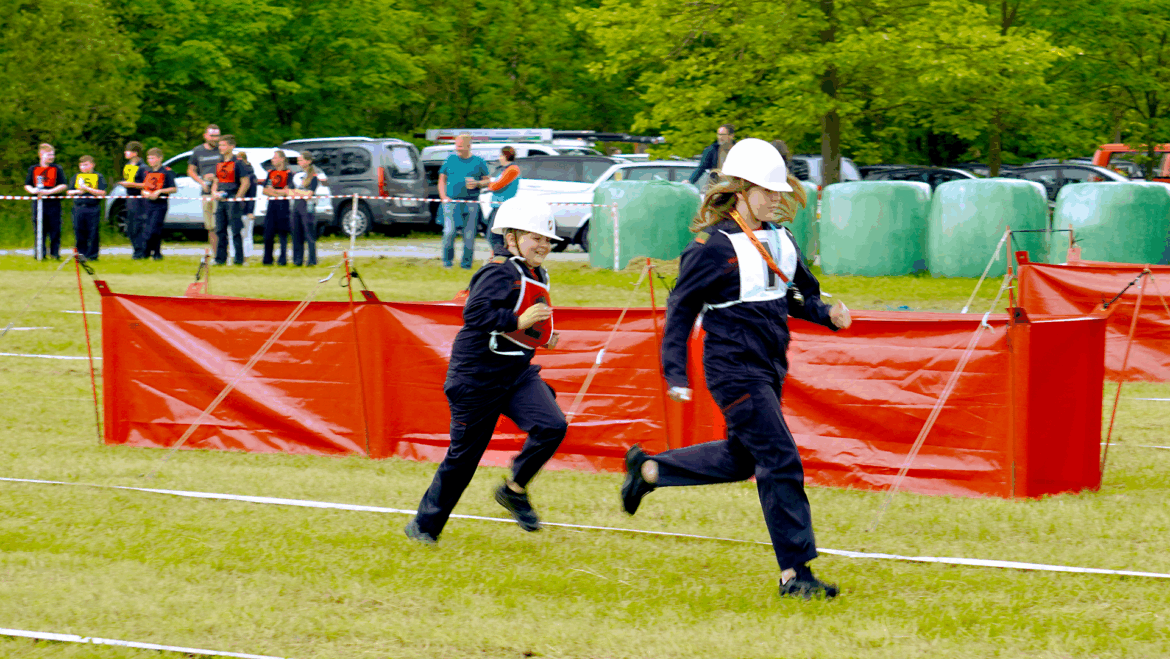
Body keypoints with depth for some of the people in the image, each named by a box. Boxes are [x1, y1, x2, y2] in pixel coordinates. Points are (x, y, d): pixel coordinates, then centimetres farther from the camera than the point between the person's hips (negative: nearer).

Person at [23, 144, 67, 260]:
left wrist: (49, 191, -14)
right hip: (38, 202, 1)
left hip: (53, 203, -1)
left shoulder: (57, 169, 5)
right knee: (39, 229, 1)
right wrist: (33, 190, -12)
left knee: (55, 229, -2)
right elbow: (27, 185, 11)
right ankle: (39, 253, 6)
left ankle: (55, 252, 5)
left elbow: (63, 186, -1)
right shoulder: (33, 169, 10)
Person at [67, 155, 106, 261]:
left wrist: (87, 189, -13)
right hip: (78, 208, 4)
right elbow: (69, 192, 15)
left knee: (93, 233, -2)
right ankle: (81, 252, 12)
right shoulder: (76, 177, 15)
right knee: (79, 232, 3)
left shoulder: (98, 177, 3)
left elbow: (102, 193, -6)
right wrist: (77, 191, -6)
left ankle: (92, 254, 3)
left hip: (93, 209, -3)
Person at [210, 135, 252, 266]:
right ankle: (220, 258, 11)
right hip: (221, 201, 7)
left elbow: (245, 183, -9)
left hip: (233, 201, -7)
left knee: (235, 231, -5)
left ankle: (239, 259, -1)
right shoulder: (219, 163, 15)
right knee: (220, 230, 7)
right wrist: (214, 192, 2)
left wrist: (237, 199, -12)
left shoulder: (238, 163, -6)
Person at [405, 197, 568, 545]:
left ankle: (514, 489, 4)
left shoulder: (537, 277, 13)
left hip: (517, 373, 7)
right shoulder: (501, 272, -15)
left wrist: (541, 337, 13)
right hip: (478, 376, -7)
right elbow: (474, 312, -28)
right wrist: (519, 321, -31)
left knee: (552, 426, -17)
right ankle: (425, 524, 18)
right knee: (464, 453, 1)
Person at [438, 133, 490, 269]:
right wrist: (443, 197, 1)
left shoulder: (478, 162, 7)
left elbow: (488, 180, 12)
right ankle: (447, 259, 5)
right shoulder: (450, 160, 11)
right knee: (449, 231, -11)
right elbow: (442, 179, 16)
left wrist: (477, 183, -10)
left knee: (470, 234, -1)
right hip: (452, 201, 0)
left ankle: (466, 262, 11)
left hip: (471, 204, 0)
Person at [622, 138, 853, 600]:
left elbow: (795, 298, 19)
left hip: (769, 368, 9)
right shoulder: (714, 246, -13)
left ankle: (648, 469, 38)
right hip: (735, 368, -9)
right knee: (780, 461, -12)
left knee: (742, 458, 20)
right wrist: (675, 372, -14)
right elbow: (681, 308, -9)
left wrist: (827, 313, -2)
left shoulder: (779, 240, 9)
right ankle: (793, 573, -8)